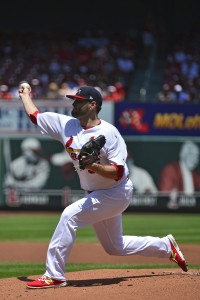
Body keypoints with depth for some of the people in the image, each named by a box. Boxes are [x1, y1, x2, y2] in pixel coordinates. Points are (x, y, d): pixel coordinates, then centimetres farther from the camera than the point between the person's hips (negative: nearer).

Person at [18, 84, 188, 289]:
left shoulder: (108, 133, -21)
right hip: (95, 195, 8)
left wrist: (94, 166, -38)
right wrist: (25, 95, 18)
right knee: (114, 247, 18)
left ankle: (54, 275, -21)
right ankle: (166, 246, 36)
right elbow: (34, 115, 8)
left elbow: (118, 173, -24)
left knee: (71, 215, -24)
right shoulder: (67, 125, -3)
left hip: (116, 193, -8)